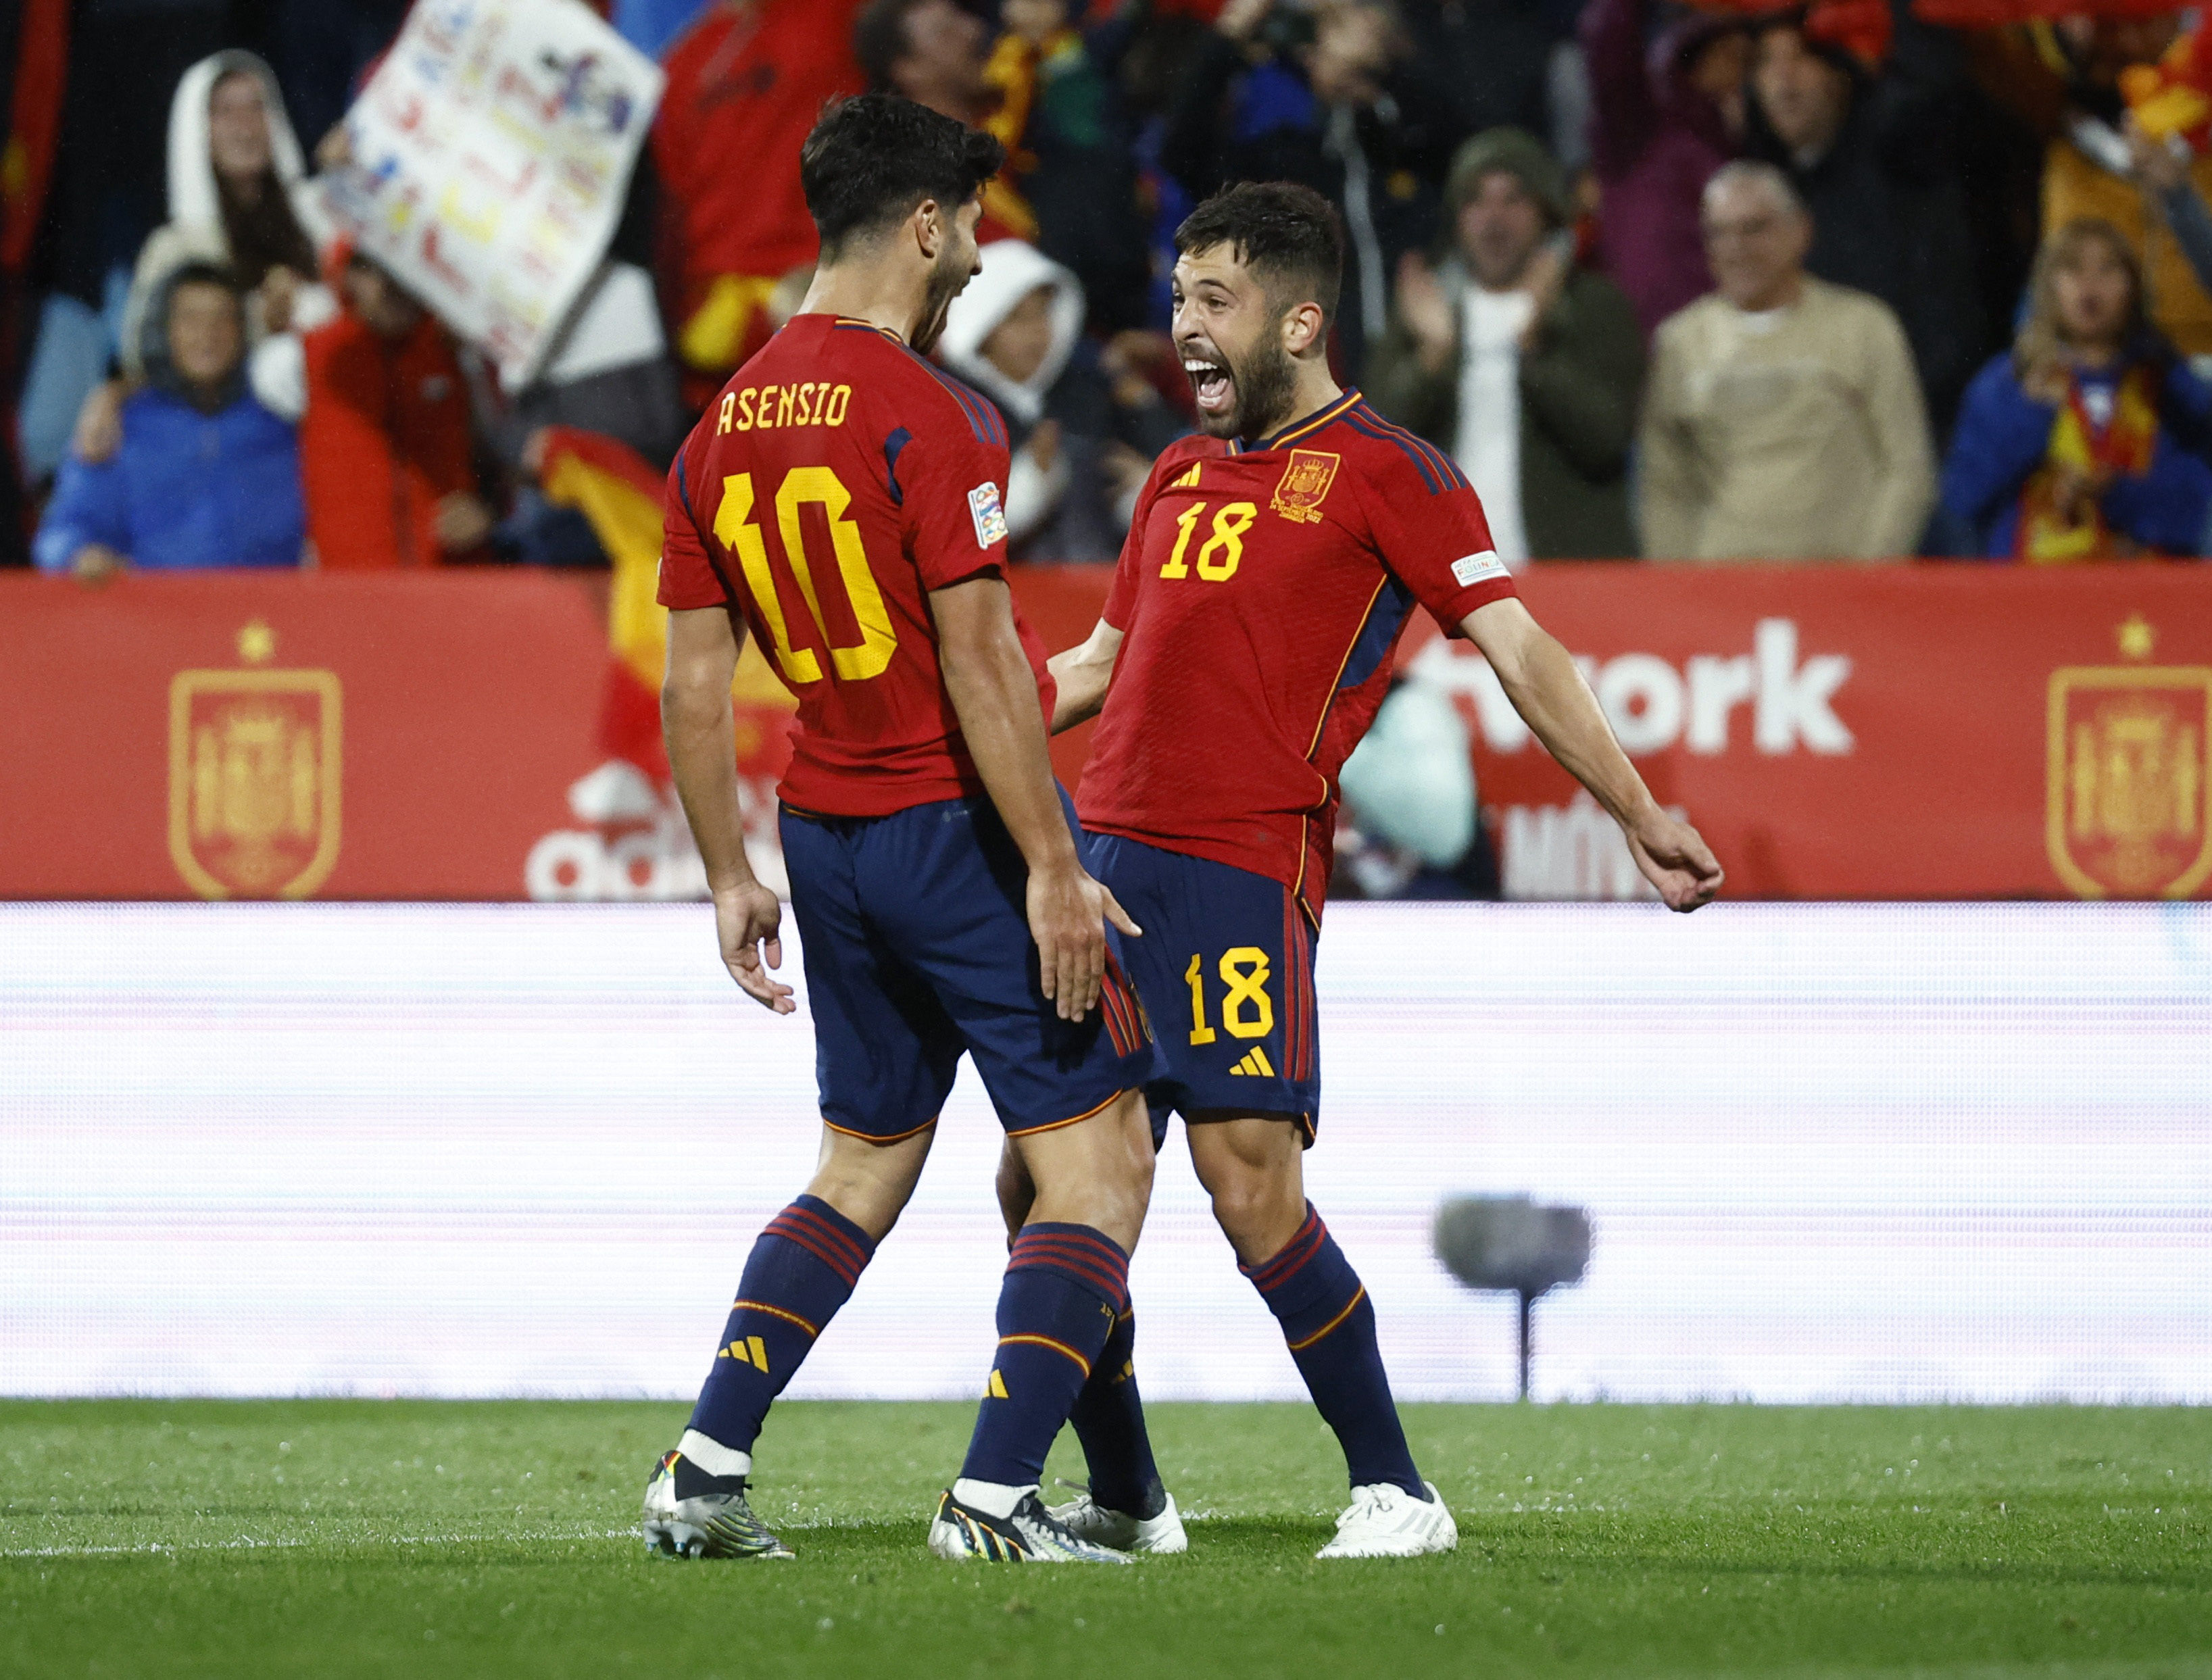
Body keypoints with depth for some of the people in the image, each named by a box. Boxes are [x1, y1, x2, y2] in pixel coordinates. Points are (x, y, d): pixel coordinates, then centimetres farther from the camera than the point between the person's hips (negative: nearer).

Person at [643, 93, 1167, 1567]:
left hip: (829, 836, 8)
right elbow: (978, 660, -20)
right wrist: (1052, 867, -18)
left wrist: (731, 877, 17)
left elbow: (693, 683, 10)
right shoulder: (929, 414, -16)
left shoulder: (727, 425, 7)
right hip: (962, 824, -8)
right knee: (1100, 1164, -1)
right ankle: (995, 1498, -9)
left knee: (864, 1166, 20)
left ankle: (705, 1473, 12)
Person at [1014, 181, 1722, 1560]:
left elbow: (1516, 645, -5)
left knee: (1253, 1190, -14)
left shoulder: (1386, 473, -1)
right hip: (1105, 854, 7)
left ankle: (1394, 1490, -2)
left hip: (1244, 872, -7)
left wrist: (1638, 813, -13)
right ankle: (1120, 1498, 18)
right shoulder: (1182, 474, 20)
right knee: (1042, 1183, 5)